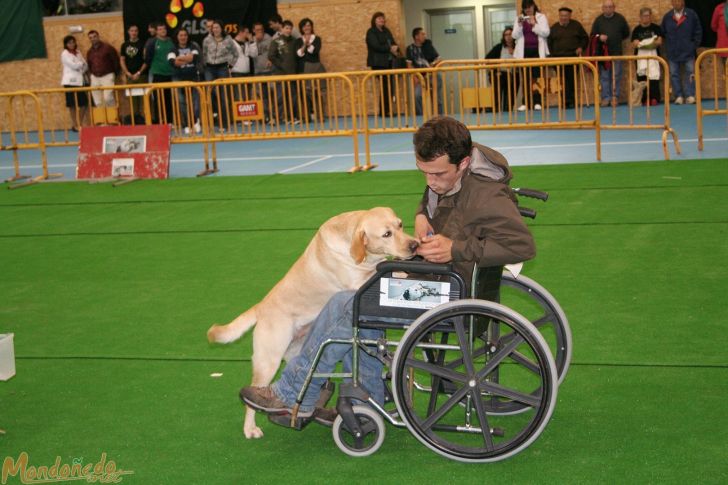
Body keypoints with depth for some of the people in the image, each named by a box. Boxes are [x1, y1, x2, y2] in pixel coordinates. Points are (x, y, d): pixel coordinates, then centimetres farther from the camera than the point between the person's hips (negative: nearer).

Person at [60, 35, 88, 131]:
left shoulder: (78, 52, 16)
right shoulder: (65, 54, -2)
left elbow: (85, 66, 8)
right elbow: (74, 65, -13)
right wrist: (82, 63, 3)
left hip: (81, 80, 6)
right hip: (71, 81, -6)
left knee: (84, 103, 1)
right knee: (72, 104, -3)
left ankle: (80, 123, 13)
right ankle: (74, 125, 4)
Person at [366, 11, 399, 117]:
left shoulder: (386, 31, 20)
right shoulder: (371, 32, -2)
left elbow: (393, 43, 16)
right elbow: (376, 46, -14)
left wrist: (395, 48, -7)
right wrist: (389, 48, -11)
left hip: (389, 62, 7)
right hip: (378, 63, -7)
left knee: (389, 87, 1)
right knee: (386, 86, -11)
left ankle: (387, 110, 4)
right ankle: (384, 111, -6)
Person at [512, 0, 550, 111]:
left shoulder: (541, 17, 5)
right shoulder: (519, 19, 10)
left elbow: (546, 33, -5)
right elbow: (515, 35, 2)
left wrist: (534, 24, -14)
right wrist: (519, 25, -13)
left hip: (537, 51, -1)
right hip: (524, 51, 1)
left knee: (537, 76, -3)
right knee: (525, 77, -2)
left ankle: (537, 102, -1)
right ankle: (525, 102, -2)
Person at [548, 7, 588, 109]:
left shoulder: (576, 25, 8)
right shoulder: (554, 28, 10)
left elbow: (585, 38, 14)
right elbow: (549, 43, 15)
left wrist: (581, 47, -2)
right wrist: (552, 55, 6)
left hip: (573, 57, 0)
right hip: (559, 57, 0)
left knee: (572, 80, -2)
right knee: (563, 81, -6)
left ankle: (571, 101, 3)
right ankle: (566, 101, -5)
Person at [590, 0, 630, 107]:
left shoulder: (620, 18, 3)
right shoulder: (598, 20, 4)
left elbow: (626, 33, 12)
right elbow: (592, 35, 6)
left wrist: (617, 39, 5)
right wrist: (599, 37, -14)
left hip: (616, 52, -1)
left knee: (616, 76, 0)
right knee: (604, 76, 2)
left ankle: (615, 97, 5)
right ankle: (605, 97, 6)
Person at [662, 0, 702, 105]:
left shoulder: (691, 15, -2)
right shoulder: (667, 17, 4)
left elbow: (698, 31, 3)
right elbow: (663, 33, 14)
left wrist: (695, 45, -1)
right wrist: (669, 44, 7)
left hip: (688, 51, -2)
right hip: (672, 52, 2)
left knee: (690, 73, -3)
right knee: (674, 74, 1)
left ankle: (690, 96, 0)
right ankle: (679, 96, 6)